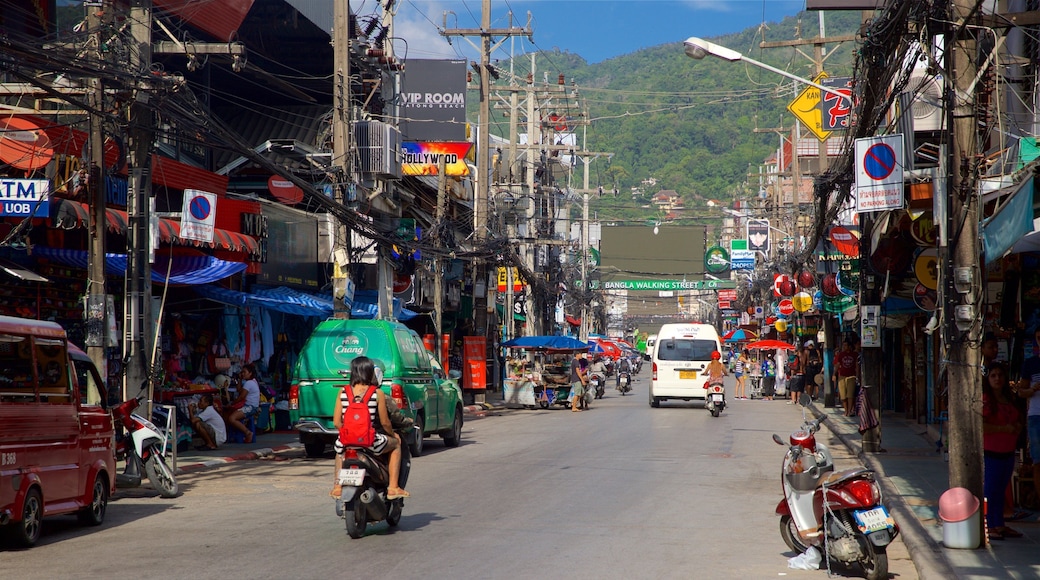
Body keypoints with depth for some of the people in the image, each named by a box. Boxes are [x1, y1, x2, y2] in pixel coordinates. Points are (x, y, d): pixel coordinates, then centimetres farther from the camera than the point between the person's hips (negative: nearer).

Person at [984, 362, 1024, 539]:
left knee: (1000, 489, 11)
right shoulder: (984, 399, -11)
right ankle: (988, 527, -4)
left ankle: (999, 525, 16)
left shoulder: (1009, 398, 13)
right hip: (990, 451, -8)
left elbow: (1017, 419, 28)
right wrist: (1003, 428, -19)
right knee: (990, 489, -7)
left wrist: (1017, 426, 4)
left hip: (1008, 451, 8)